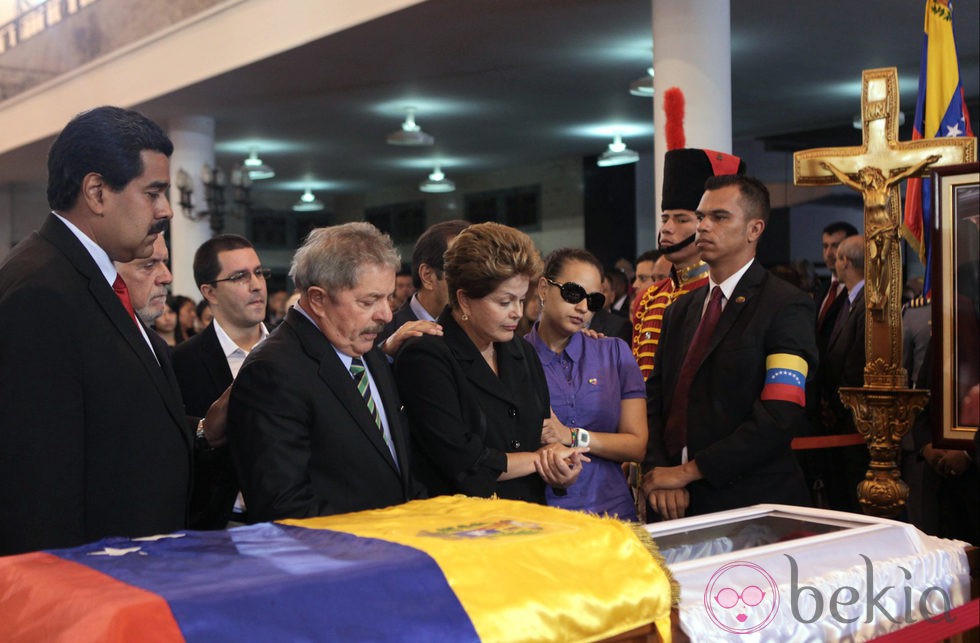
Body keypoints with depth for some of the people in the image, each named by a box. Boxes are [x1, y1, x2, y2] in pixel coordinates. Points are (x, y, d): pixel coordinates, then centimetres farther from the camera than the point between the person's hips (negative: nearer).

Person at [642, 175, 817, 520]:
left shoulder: (787, 306, -7)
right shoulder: (681, 310, 14)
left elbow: (781, 416, -17)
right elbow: (655, 399, 9)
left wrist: (689, 471, -15)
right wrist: (658, 471, -9)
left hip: (751, 505, -5)